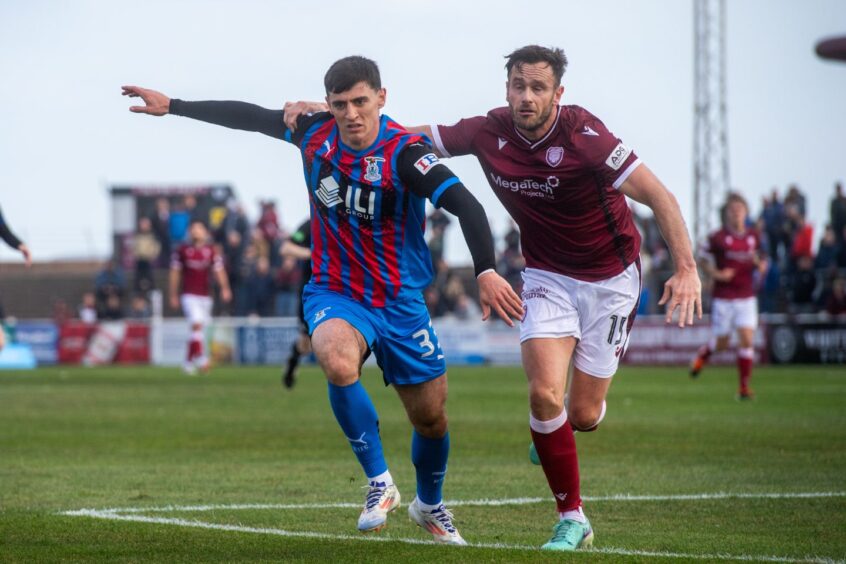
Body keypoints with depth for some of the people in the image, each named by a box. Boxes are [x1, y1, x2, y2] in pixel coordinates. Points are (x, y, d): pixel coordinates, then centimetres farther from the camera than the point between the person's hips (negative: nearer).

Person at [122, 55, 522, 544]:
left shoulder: (406, 153, -21)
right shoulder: (316, 134, -8)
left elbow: (466, 206, -31)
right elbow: (250, 117, 8)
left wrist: (486, 271, -45)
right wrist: (172, 106, 12)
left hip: (400, 300, -1)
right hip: (334, 294, 1)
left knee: (431, 416, 8)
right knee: (338, 362, -33)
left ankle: (430, 505, 41)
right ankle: (380, 483, -15)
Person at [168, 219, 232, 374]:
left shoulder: (211, 250, 5)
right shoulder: (182, 250, 0)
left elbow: (218, 271, 1)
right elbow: (175, 273, 6)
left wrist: (224, 288, -15)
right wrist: (174, 295, 4)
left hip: (205, 296, 3)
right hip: (189, 295, -3)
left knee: (198, 330, 9)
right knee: (197, 324, -20)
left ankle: (188, 361, 22)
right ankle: (200, 358, -19)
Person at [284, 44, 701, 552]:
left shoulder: (583, 135, -25)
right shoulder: (489, 132, -12)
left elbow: (659, 196, -27)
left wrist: (687, 268, -38)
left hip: (609, 277, -3)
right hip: (547, 276, 3)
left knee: (583, 414, 1)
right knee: (545, 393, -17)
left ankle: (552, 433, 42)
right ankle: (573, 519, -1)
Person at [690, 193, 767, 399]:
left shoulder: (754, 237, 5)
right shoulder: (718, 238, -6)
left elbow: (762, 264, 15)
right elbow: (702, 260, 3)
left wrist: (759, 264, -8)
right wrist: (716, 274, -13)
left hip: (747, 297, 2)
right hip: (723, 298, -2)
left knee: (747, 339, -9)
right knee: (722, 343, 5)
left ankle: (744, 387, -2)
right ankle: (702, 354, 41)